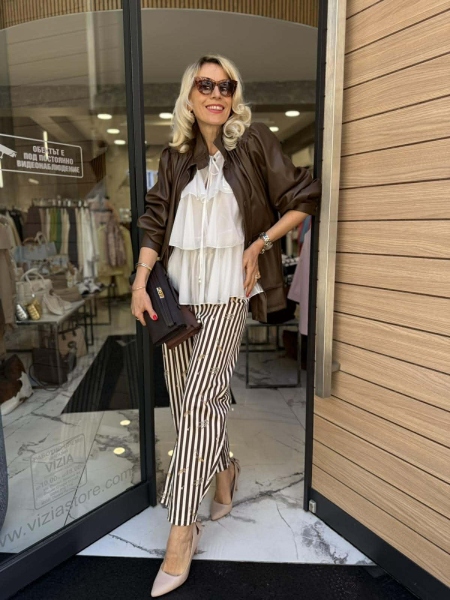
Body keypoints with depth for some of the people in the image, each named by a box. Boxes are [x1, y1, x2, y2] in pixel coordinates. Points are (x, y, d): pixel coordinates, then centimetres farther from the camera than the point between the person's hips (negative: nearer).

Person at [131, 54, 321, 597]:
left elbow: (303, 200, 3)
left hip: (227, 287, -4)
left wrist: (260, 244, -7)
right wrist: (140, 282, 2)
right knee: (184, 395, 8)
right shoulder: (175, 154, 13)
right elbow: (155, 220, 11)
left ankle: (181, 530, 3)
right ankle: (223, 468, 37)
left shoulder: (254, 140, 2)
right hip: (178, 285, 5)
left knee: (198, 398, -11)